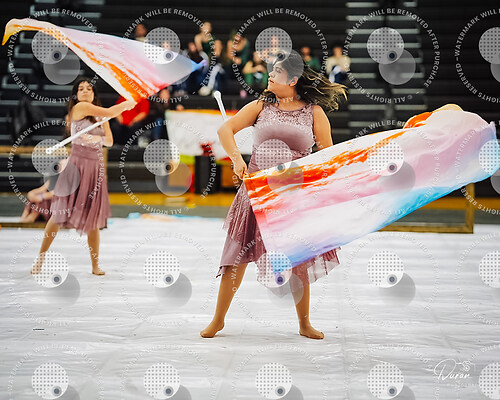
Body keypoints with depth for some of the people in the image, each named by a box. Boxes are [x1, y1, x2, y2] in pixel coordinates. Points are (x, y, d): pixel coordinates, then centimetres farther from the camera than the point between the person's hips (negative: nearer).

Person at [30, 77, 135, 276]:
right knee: (60, 213, -3)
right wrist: (127, 104, 5)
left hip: (95, 166, 6)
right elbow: (110, 112, -11)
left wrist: (97, 138, -7)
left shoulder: (99, 115, 16)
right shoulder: (79, 107, -6)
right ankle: (41, 257, 9)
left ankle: (95, 265, 14)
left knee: (93, 218, 7)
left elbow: (110, 141, 12)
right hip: (77, 163, -6)